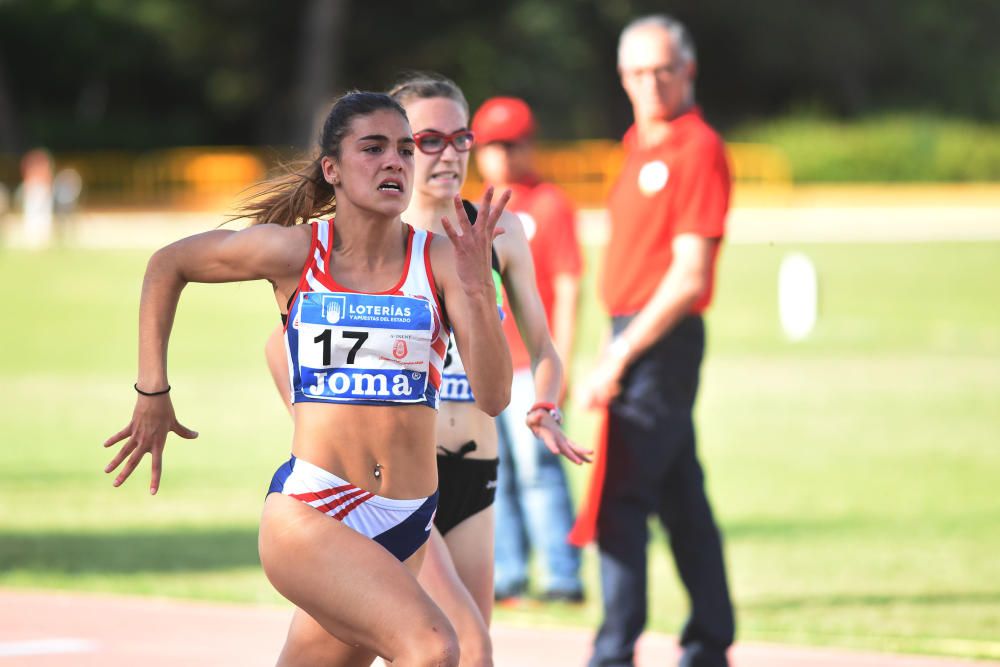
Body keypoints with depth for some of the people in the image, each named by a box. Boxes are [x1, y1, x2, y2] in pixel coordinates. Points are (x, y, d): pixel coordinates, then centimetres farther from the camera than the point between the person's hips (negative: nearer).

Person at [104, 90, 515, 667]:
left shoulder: (441, 261, 0)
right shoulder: (293, 251, -3)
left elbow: (493, 397, -9)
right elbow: (167, 267, 14)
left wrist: (478, 287, -22)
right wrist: (152, 393, 12)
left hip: (405, 529, 3)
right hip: (307, 511, -3)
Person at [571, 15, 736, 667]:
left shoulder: (698, 149, -13)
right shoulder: (641, 146, 15)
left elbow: (689, 276, -19)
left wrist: (620, 357, -20)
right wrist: (616, 354, 15)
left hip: (663, 341, -9)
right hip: (635, 338, 9)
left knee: (621, 499, -12)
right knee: (681, 502, 12)